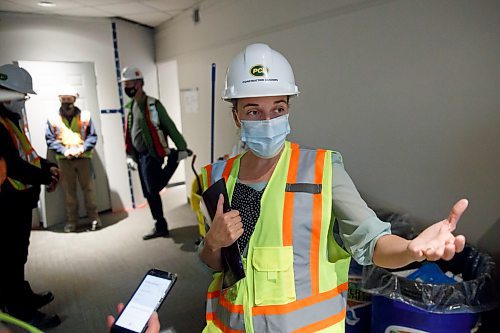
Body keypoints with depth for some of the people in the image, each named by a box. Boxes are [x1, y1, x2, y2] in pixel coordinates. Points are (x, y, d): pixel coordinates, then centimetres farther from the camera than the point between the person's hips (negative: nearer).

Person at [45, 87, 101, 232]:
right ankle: (72, 219, 17)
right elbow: (50, 140, 0)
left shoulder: (85, 115, 1)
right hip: (64, 159, 1)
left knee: (88, 187, 3)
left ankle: (94, 217, 12)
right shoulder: (53, 119, 2)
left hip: (83, 157, -1)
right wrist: (64, 150, -14)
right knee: (69, 190, 8)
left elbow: (92, 136, 1)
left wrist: (82, 148, -14)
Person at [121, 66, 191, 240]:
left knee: (153, 190, -12)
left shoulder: (152, 104, -11)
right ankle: (160, 226, 20)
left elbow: (169, 127, -13)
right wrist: (130, 155, 14)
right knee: (148, 193, 9)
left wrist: (182, 148, -14)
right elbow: (129, 134, 17)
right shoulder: (130, 107, 14)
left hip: (152, 154, -8)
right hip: (140, 156, 8)